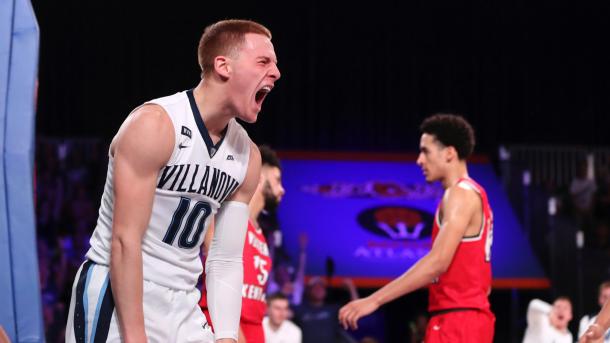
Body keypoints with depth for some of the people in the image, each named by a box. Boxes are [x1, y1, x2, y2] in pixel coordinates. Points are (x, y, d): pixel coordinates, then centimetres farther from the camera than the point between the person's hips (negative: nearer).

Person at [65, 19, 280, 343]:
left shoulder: (247, 156, 5)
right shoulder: (154, 124, -16)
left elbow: (226, 260, 8)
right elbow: (125, 241, -19)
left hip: (182, 307, 7)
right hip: (116, 296, -7)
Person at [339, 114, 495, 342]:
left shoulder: (461, 194, -12)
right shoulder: (472, 194, 20)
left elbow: (438, 262, -24)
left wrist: (374, 300, -26)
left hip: (457, 321, -10)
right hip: (468, 320, 10)